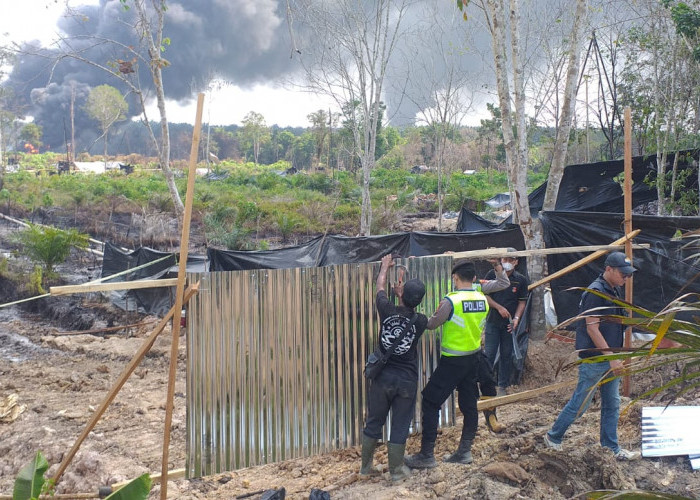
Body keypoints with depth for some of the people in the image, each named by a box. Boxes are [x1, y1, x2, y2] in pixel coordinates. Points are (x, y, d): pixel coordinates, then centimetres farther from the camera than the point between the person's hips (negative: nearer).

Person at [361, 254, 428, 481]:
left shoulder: (387, 310, -12)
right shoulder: (420, 321, -11)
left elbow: (380, 287, 8)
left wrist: (385, 266, 25)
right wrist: (403, 292, 26)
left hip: (383, 377, 1)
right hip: (407, 380, -1)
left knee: (373, 423, 15)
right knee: (400, 426, 10)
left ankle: (366, 466, 27)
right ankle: (396, 470, 19)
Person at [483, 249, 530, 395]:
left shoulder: (521, 280, 1)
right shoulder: (492, 275, -2)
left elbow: (522, 301, 3)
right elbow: (484, 295, -2)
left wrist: (516, 318, -12)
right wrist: (499, 308, -12)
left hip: (509, 323, 1)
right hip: (493, 321, -1)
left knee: (507, 355, 8)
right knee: (489, 354, -3)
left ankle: (502, 386, 19)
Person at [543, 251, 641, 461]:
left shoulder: (614, 291, 10)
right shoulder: (595, 292, -19)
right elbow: (592, 329, -22)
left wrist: (615, 357, 17)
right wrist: (612, 357, -22)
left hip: (610, 359, 9)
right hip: (594, 359, -9)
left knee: (612, 404, 14)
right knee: (579, 404, 2)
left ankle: (611, 448, 24)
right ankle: (553, 437, 18)